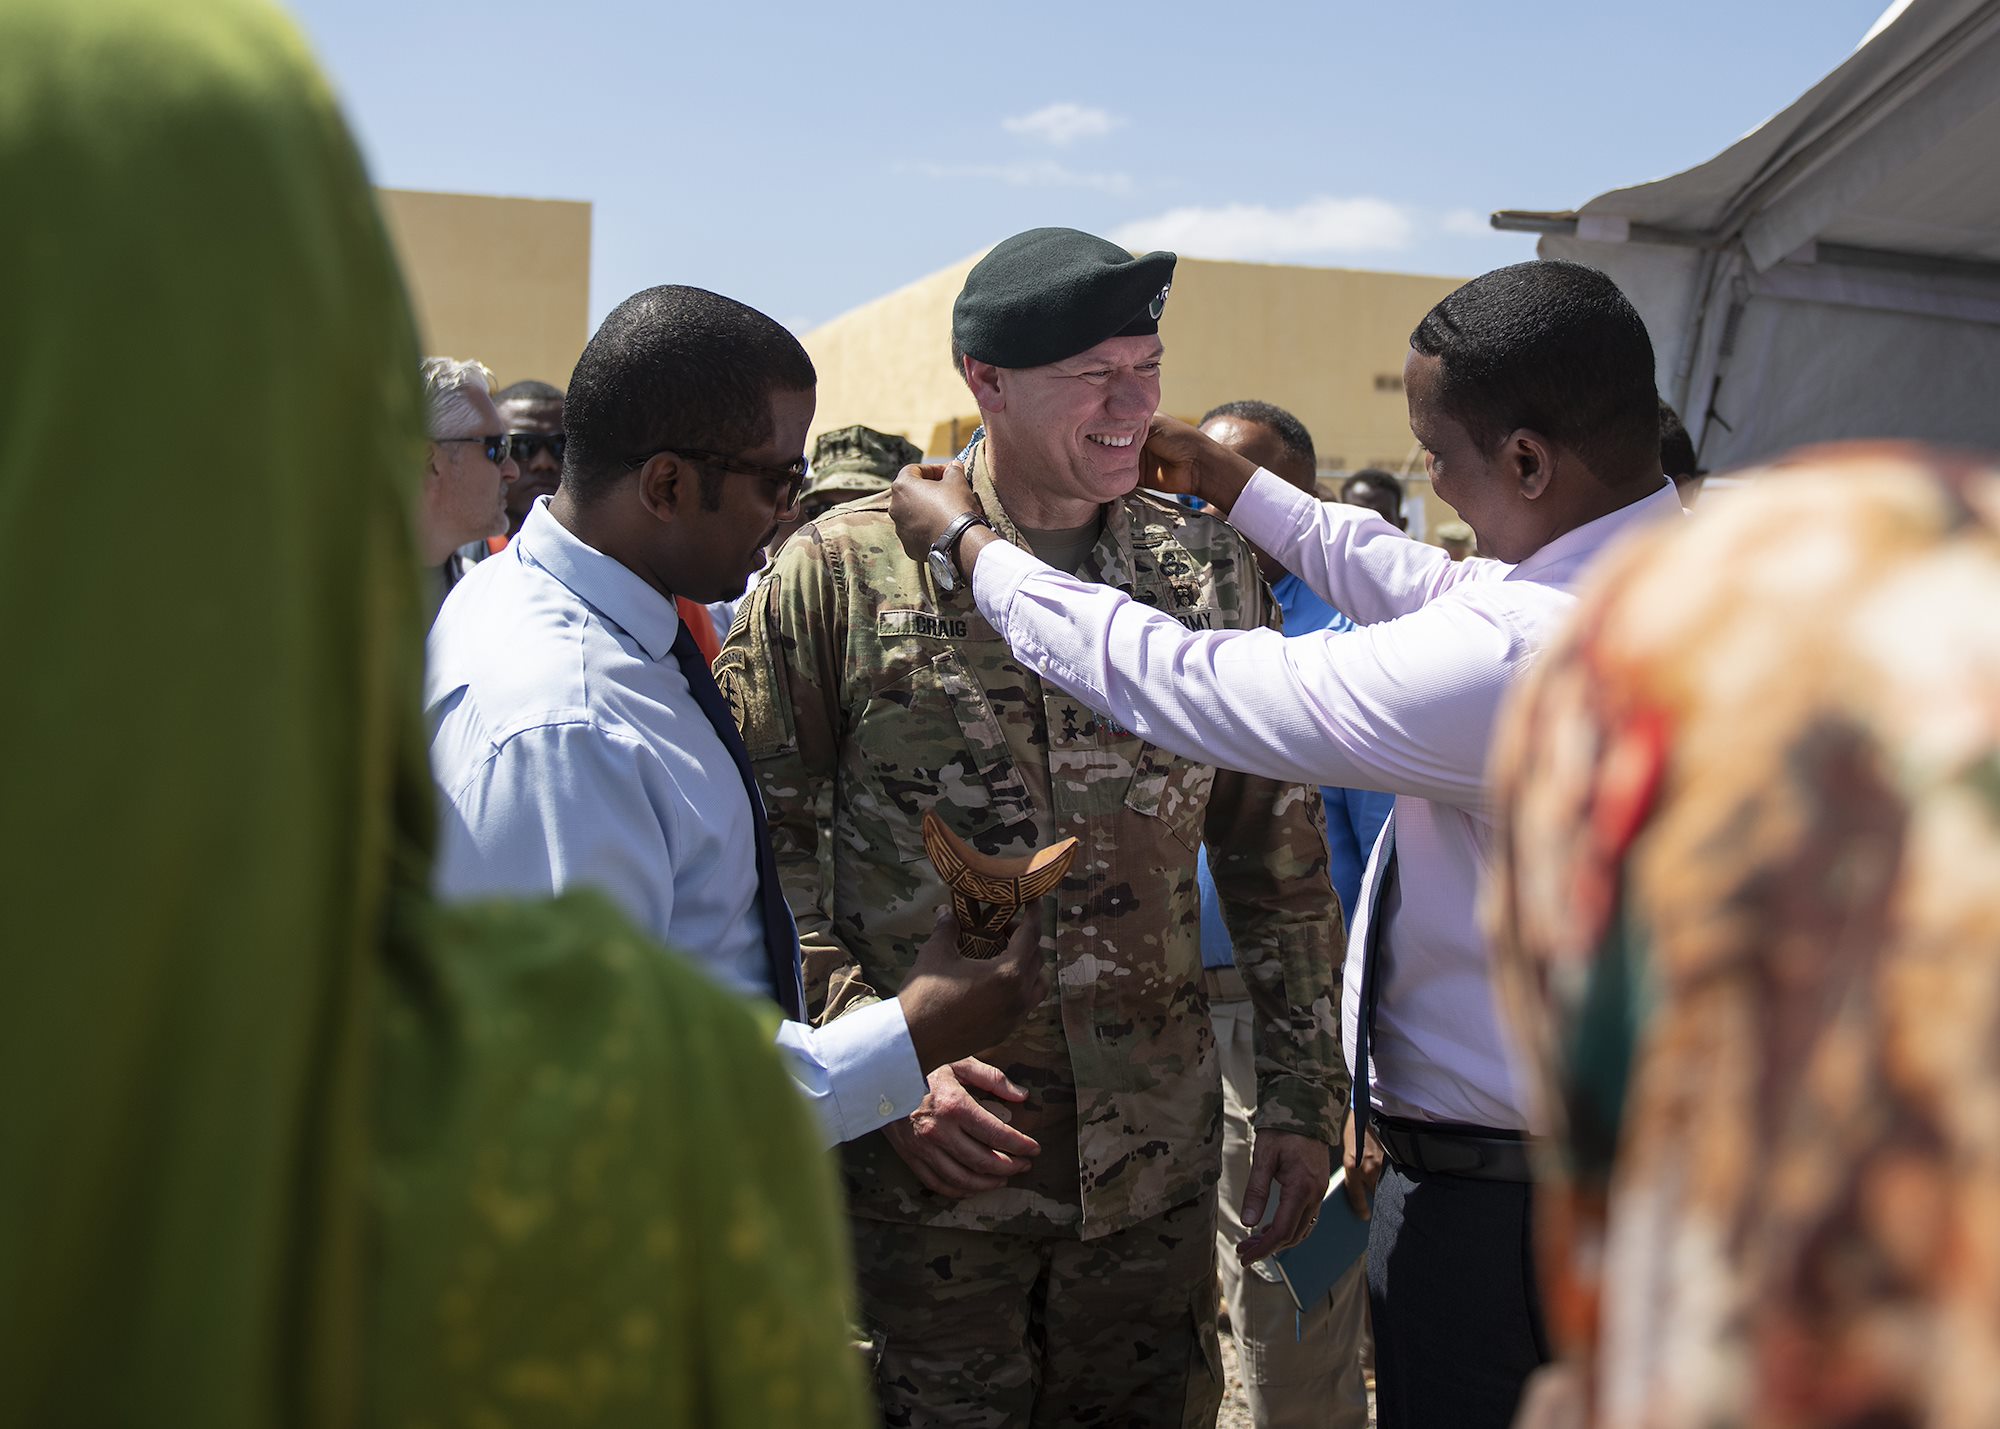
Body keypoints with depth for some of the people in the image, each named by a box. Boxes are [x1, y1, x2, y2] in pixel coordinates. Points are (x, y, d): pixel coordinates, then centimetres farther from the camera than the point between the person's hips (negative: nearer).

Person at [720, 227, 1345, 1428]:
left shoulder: (1211, 568, 3)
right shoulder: (842, 571, -7)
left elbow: (1279, 850, 8)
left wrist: (1302, 1095, 7)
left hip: (1158, 1170, 3)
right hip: (925, 1164, -3)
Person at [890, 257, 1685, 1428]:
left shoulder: (1524, 653, -31)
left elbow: (1191, 690, -24)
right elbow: (1438, 590, 14)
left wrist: (972, 545, -10)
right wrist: (1239, 489, 18)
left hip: (1493, 1196, -9)